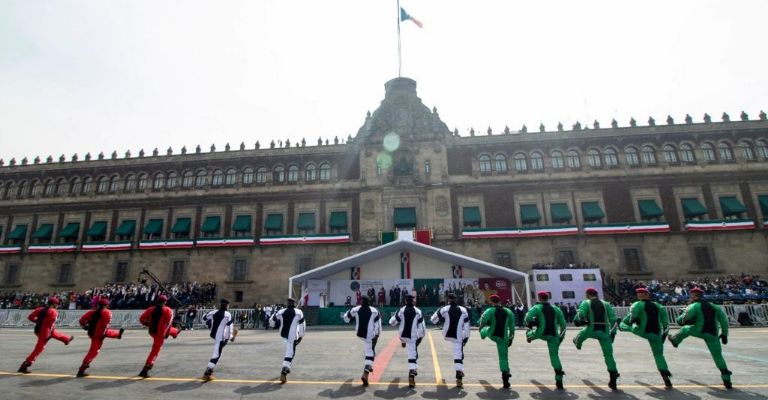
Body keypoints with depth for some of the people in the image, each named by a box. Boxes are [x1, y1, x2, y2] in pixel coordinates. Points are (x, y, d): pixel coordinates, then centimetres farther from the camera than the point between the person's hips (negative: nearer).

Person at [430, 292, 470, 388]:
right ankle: (459, 379, -3)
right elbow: (466, 326, -2)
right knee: (459, 356, 5)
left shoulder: (444, 309, -9)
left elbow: (433, 320, -3)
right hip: (458, 337, -1)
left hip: (447, 335, 1)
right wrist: (466, 338, 6)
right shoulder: (463, 310, -3)